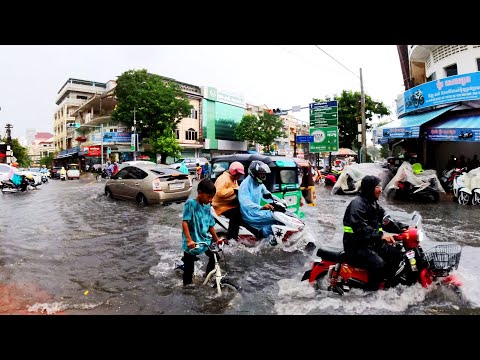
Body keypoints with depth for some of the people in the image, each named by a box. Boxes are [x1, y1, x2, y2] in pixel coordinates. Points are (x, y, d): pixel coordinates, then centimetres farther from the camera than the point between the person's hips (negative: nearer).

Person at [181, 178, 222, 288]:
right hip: (192, 243, -6)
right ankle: (187, 282, 35)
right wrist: (189, 240, -32)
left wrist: (217, 239, 12)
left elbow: (211, 225, 10)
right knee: (189, 265, 9)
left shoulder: (207, 207, 2)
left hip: (204, 240, 6)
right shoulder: (190, 203, -18)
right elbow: (184, 222, -24)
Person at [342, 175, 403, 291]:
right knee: (379, 264, -26)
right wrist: (380, 236, -31)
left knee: (397, 254, 3)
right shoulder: (357, 203, -19)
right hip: (357, 245, -10)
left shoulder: (373, 203, 14)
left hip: (372, 242, 10)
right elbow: (360, 227, -29)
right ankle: (372, 290, -9)